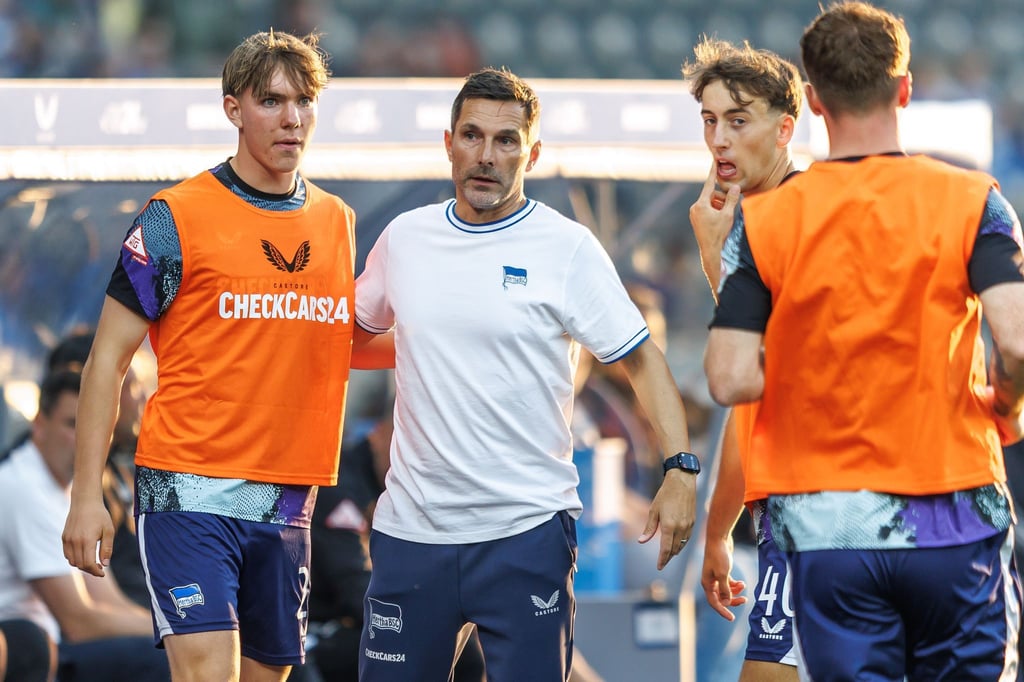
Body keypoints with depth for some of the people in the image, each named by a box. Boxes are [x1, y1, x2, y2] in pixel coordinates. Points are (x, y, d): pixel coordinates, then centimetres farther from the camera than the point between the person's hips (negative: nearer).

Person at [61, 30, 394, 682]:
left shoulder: (338, 221, 12)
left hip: (289, 503, 6)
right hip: (192, 496, -6)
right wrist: (87, 495, -10)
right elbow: (108, 360, -3)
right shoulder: (177, 218, -5)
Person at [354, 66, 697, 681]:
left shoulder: (568, 249, -4)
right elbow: (352, 335, 26)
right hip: (412, 530, 4)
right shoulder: (404, 239, 7)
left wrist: (680, 468, -13)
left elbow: (642, 360, -3)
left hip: (527, 531, -4)